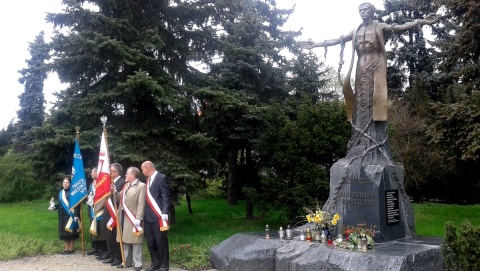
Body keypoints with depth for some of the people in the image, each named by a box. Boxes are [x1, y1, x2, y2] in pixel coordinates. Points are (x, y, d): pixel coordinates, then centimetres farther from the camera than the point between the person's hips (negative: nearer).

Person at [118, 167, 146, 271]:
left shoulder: (141, 186, -9)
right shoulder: (126, 185, 17)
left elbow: (141, 204, -15)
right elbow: (120, 199, 17)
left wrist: (138, 219, -20)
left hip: (133, 218, -7)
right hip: (124, 217, 7)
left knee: (135, 241, -2)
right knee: (125, 240, 14)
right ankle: (126, 261, 24)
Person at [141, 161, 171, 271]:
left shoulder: (162, 178, -9)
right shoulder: (148, 179, 15)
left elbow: (166, 197, -14)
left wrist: (164, 215, -20)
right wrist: (145, 214, 12)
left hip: (158, 216, -8)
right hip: (148, 217, 8)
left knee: (161, 242, 2)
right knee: (150, 242, 13)